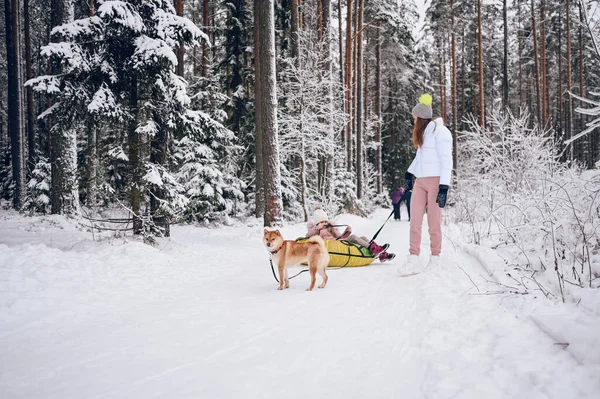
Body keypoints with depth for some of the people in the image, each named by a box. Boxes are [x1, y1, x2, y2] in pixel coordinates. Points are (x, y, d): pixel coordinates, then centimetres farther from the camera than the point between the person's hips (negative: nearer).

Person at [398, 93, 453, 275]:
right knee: (414, 221, -3)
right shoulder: (422, 132, 17)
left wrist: (444, 186, -19)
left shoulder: (439, 131, -9)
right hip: (420, 181, 8)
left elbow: (446, 159, -14)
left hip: (435, 180, -7)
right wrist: (409, 173, 27)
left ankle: (435, 260, 7)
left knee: (434, 222, -4)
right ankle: (414, 260, -5)